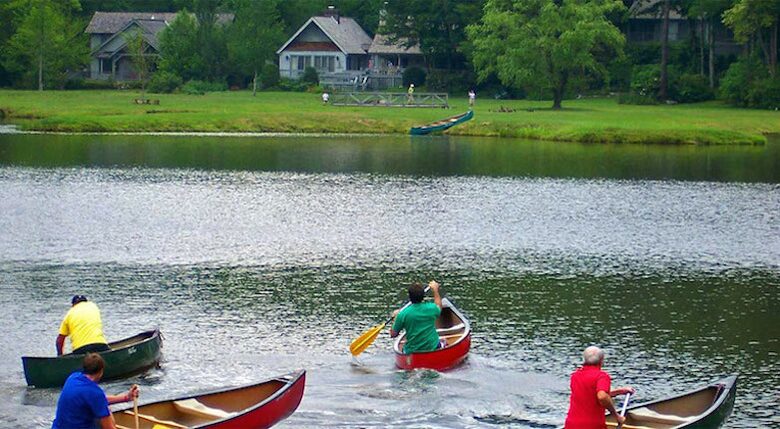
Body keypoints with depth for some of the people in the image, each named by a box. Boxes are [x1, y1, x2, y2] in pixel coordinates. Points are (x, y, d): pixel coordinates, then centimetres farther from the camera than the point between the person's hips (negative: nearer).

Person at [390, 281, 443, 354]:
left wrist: (396, 317, 9)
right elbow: (438, 307, 15)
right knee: (443, 344, 34)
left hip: (411, 352, -1)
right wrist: (435, 291, 27)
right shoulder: (431, 308, -13)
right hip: (433, 348, 1)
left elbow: (393, 334, -4)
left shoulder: (403, 314, -18)